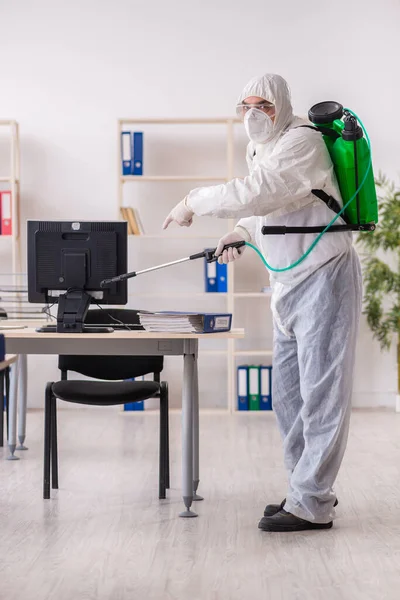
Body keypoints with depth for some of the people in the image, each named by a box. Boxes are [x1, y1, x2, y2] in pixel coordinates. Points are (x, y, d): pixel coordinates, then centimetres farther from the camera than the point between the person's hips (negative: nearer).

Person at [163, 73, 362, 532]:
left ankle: (311, 504, -3)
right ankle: (309, 487, 25)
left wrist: (195, 203, -18)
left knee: (320, 393, -7)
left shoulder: (301, 142, -16)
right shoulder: (260, 149, 13)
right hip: (288, 283, 10)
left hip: (324, 278, -10)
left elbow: (255, 193, -29)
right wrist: (243, 232, 7)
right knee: (288, 394, 13)